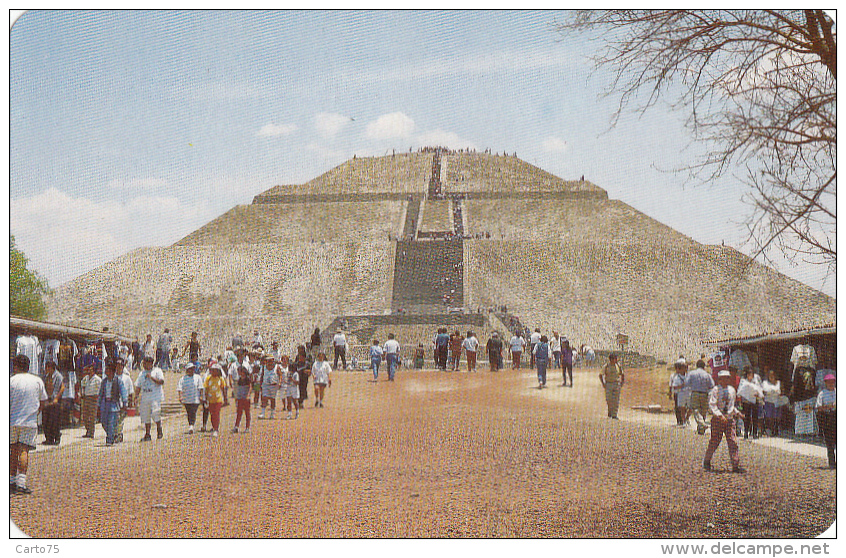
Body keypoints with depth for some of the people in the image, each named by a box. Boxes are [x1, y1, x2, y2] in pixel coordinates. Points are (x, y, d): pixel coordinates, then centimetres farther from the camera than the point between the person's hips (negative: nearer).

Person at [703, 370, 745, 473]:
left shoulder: (732, 390, 10)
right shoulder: (715, 390, -8)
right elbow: (712, 405, -16)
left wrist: (736, 412, 13)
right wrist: (720, 415, -26)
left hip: (729, 419, 4)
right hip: (717, 419, -4)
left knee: (733, 442, -3)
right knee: (714, 441, 3)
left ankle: (735, 465, -2)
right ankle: (707, 462, 22)